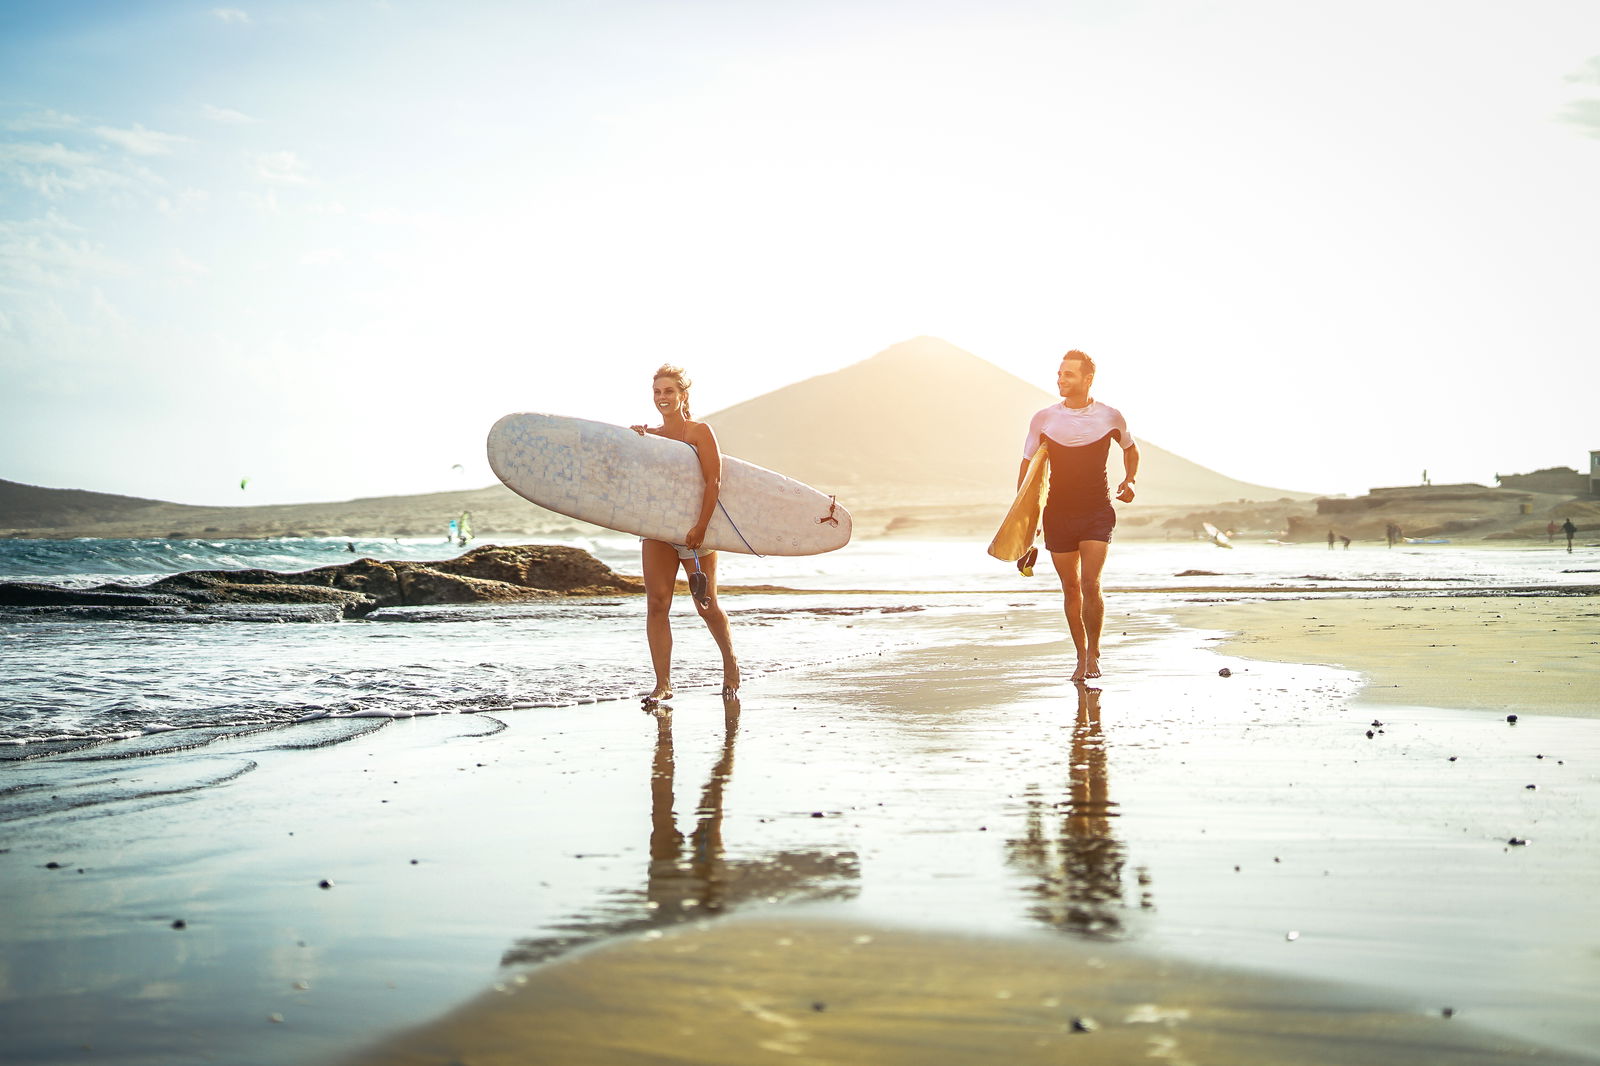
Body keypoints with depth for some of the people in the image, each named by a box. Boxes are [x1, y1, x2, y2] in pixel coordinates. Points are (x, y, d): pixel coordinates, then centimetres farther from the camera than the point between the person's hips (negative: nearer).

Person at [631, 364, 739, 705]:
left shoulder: (699, 431, -5)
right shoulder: (650, 435, 10)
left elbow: (713, 481, -13)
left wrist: (700, 527, -21)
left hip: (694, 529, -4)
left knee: (706, 606, 1)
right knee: (657, 603, -7)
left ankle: (730, 663, 27)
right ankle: (663, 684, -3)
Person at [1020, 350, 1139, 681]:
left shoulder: (1110, 417, -2)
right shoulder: (1043, 420, -1)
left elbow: (1131, 450, 19)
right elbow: (1027, 467, 7)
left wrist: (1129, 480, 0)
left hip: (1097, 512, -2)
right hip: (1058, 514, 2)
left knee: (1090, 584, -15)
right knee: (1070, 589, 7)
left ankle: (1094, 651, 6)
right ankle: (1081, 657, 22)